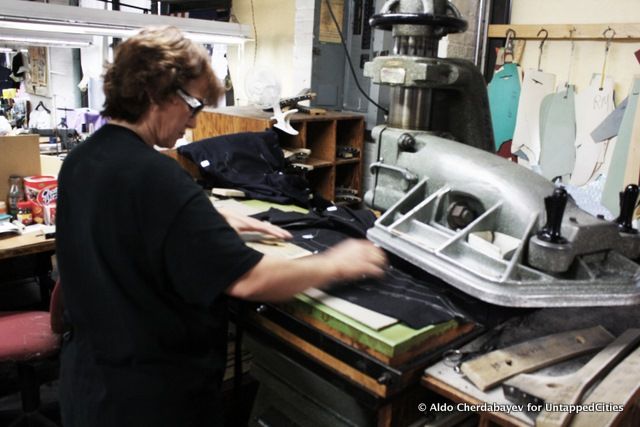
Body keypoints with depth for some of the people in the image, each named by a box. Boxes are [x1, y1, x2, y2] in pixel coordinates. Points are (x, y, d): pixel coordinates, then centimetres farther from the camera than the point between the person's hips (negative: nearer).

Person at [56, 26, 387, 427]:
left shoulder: (79, 161, 0)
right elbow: (246, 280, -30)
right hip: (151, 393, -8)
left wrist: (215, 222, 9)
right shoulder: (155, 177, -29)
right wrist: (335, 265, -17)